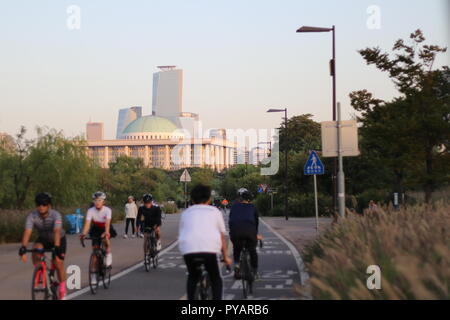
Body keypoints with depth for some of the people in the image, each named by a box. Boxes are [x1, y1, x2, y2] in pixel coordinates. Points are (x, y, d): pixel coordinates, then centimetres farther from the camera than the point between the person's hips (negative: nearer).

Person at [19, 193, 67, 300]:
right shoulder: (32, 216, -26)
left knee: (58, 263, -11)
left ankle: (62, 287, 14)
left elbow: (57, 232, -45)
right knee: (36, 249, -30)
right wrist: (23, 248, -50)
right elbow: (27, 232, -36)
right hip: (43, 239, 2)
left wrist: (57, 248, -58)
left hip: (59, 239, -2)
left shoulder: (56, 215, -33)